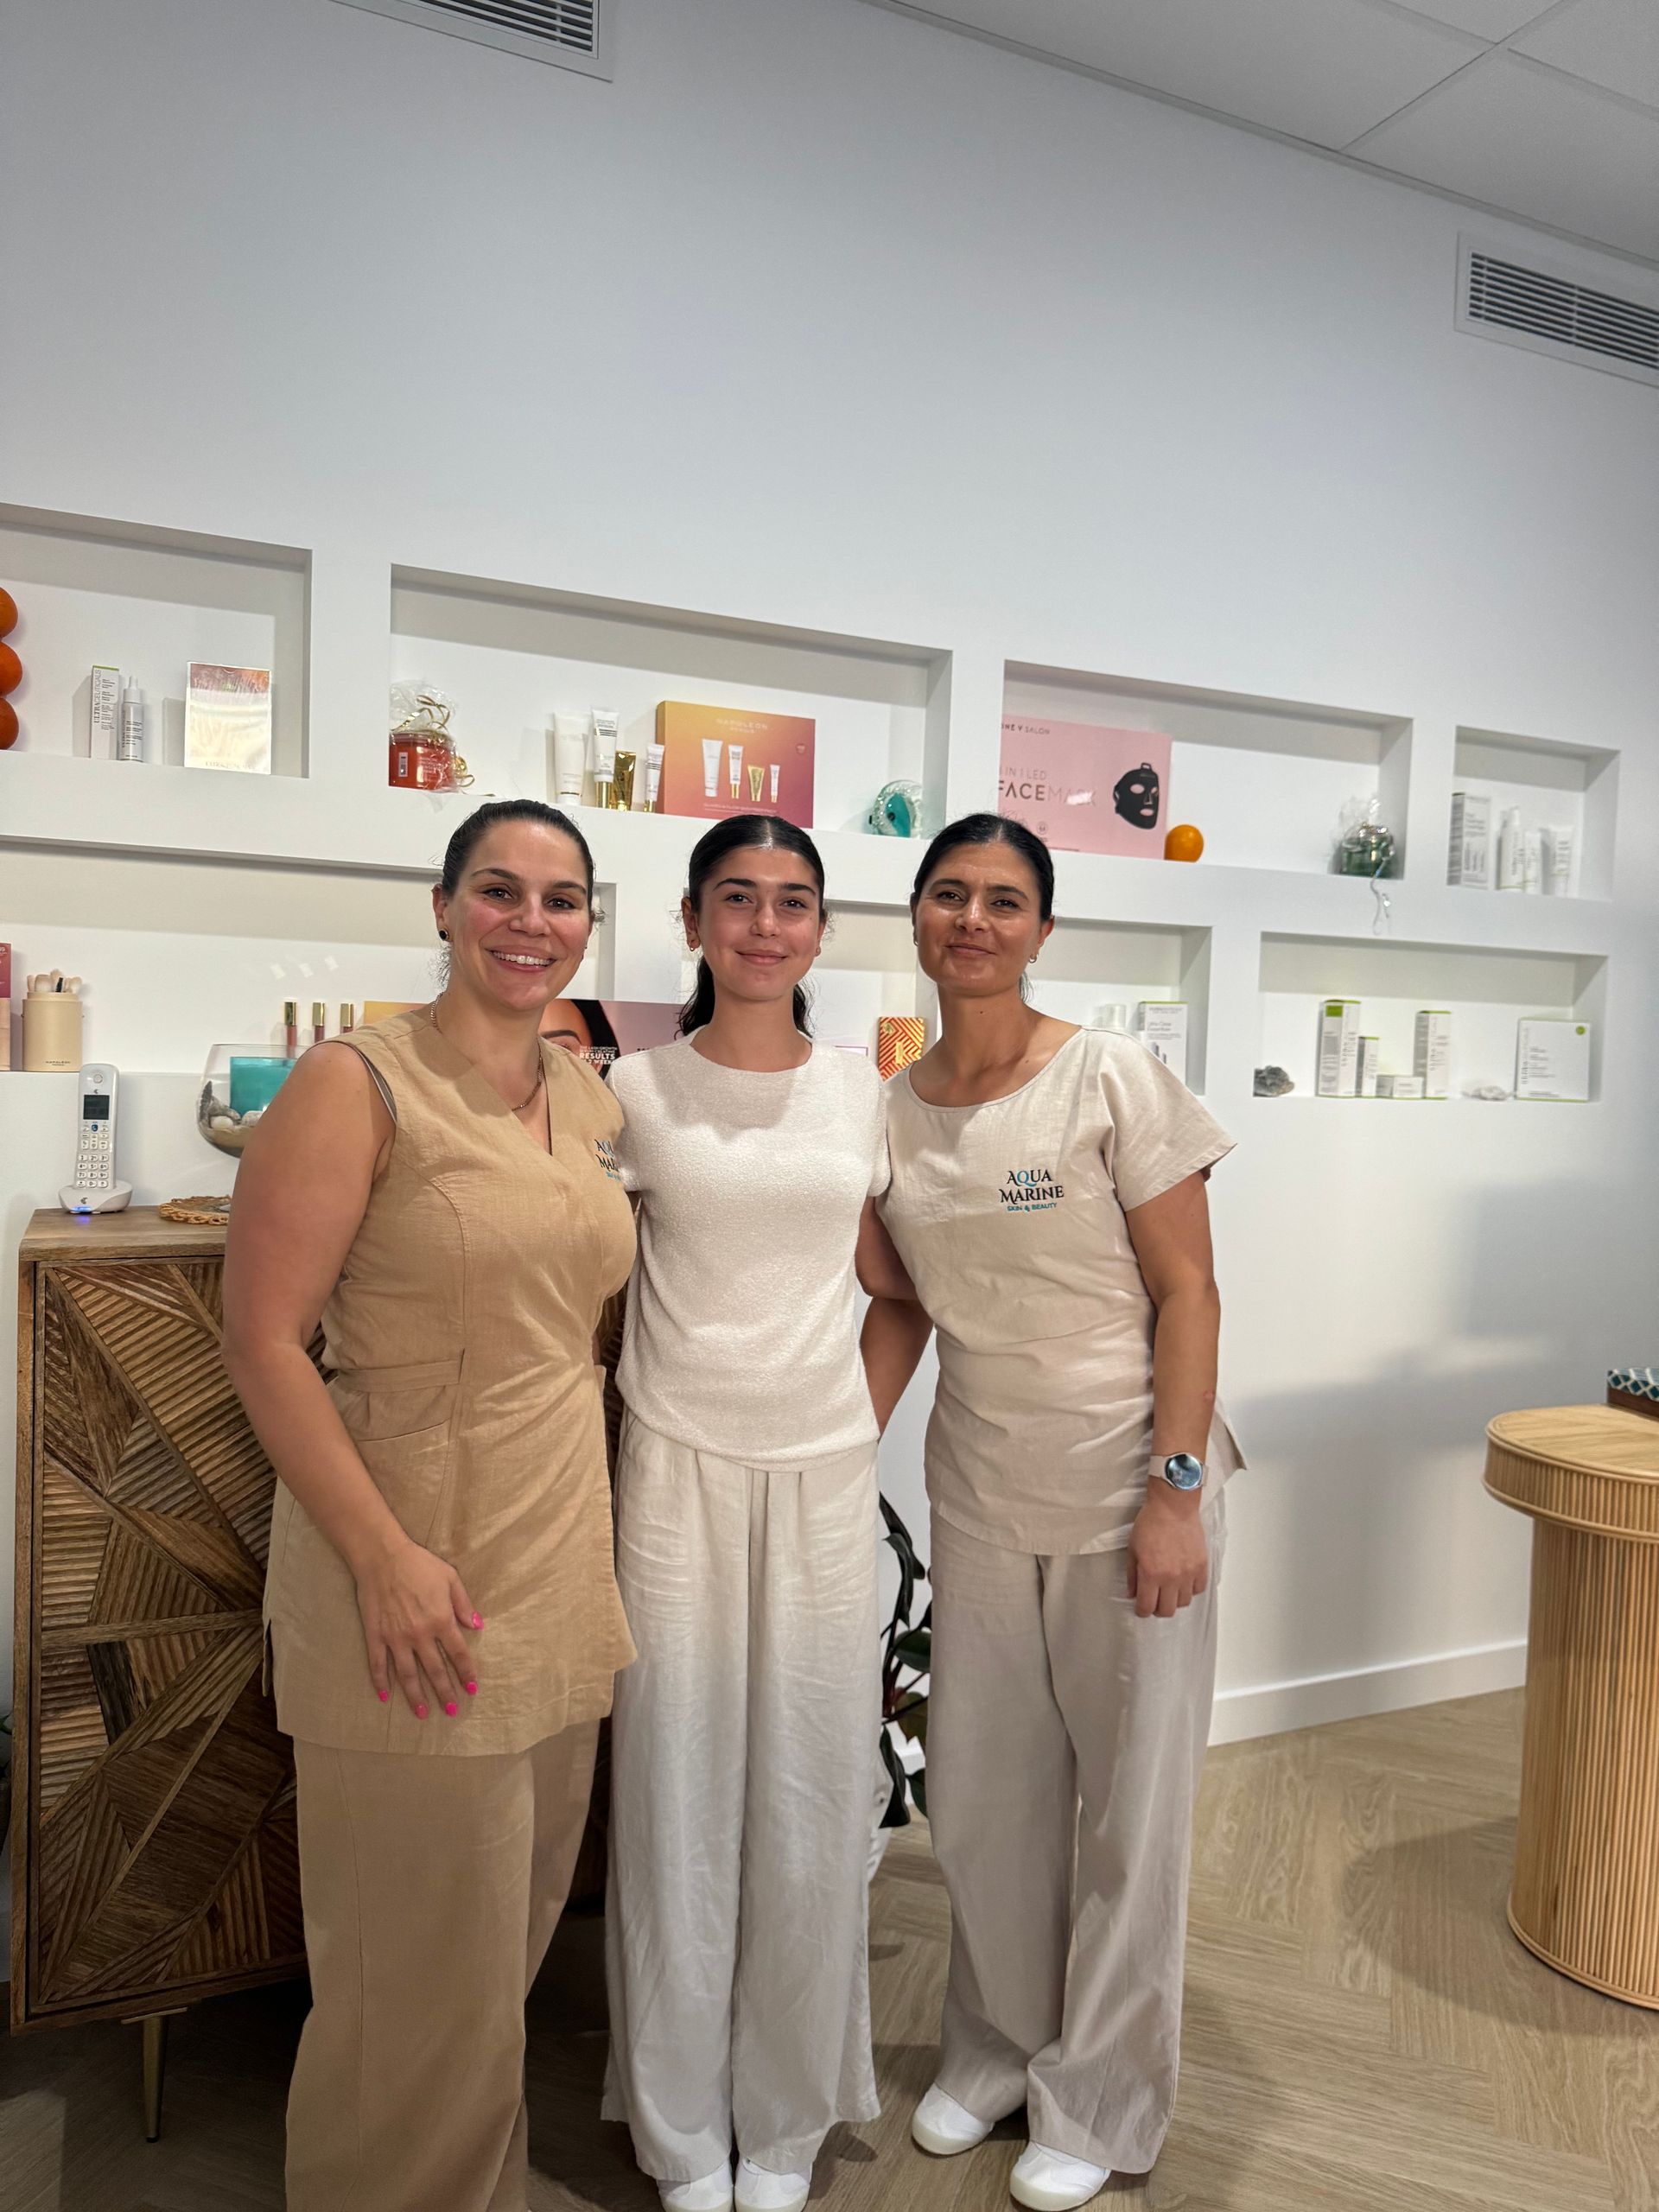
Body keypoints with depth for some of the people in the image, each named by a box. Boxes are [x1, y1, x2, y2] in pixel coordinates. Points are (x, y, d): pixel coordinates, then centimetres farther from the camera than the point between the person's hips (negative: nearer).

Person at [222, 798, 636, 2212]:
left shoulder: (594, 1103, 7)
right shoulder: (359, 1084, -12)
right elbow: (263, 1338, -15)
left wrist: (593, 1537, 12)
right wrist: (384, 1554, -19)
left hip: (561, 1565, 7)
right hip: (412, 1570, -7)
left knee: (519, 1927, 22)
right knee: (426, 1954, 8)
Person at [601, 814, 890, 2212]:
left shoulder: (861, 1090, 5)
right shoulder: (637, 1091, -2)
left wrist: (864, 1411, 10)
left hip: (825, 1470, 2)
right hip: (681, 1467, -2)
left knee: (812, 1795, 10)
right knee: (679, 1790, 7)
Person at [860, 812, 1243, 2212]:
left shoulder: (1112, 1078, -12)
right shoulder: (892, 1109, 2)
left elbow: (1188, 1290, -12)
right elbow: (900, 1307, 9)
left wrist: (1175, 1491, -16)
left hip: (1127, 1485, -4)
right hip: (979, 1487, 4)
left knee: (1128, 1796, 9)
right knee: (978, 1790, 16)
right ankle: (996, 2045, 41)